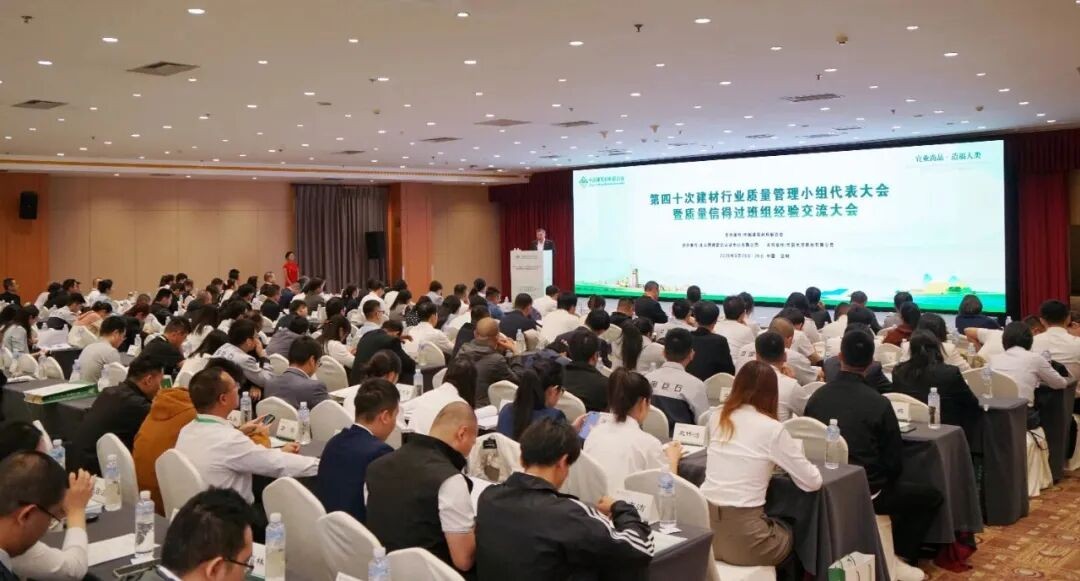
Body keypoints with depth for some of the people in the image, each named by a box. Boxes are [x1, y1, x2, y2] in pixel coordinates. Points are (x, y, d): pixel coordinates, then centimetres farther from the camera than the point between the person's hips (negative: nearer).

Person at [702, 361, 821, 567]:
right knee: (790, 533, 29)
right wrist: (782, 458, 16)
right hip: (741, 538, -5)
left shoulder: (717, 420, 7)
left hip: (704, 528, 5)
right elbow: (813, 482, -1)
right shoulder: (772, 429, -8)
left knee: (778, 525, 32)